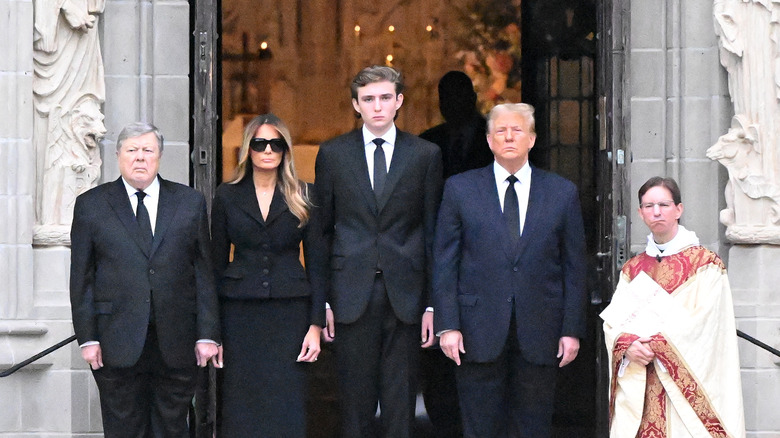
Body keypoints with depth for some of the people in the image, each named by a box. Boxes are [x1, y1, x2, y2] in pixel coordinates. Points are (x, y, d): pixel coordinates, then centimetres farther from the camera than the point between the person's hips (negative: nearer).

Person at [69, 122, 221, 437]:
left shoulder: (190, 202, 8)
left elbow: (203, 272, 6)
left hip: (176, 343, 1)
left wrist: (207, 334, 0)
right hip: (117, 344, -1)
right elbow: (81, 277, 4)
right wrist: (87, 337, -3)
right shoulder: (91, 205, 6)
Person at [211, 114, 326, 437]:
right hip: (240, 312, 1)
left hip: (289, 312, 0)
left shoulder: (303, 198, 6)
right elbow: (217, 263, 8)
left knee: (286, 407, -2)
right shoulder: (227, 197, 7)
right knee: (241, 407, 0)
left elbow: (316, 263, 4)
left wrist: (316, 325, -4)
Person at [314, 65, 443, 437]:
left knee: (400, 401, 4)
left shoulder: (426, 155, 5)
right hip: (352, 293, 0)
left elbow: (433, 234, 5)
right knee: (355, 400, 4)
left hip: (405, 295, 0)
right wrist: (322, 301, 0)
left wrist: (433, 304, 0)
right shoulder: (332, 154, 6)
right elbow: (321, 231, 7)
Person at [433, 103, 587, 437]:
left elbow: (574, 267, 7)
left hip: (540, 335, 1)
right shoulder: (459, 189, 5)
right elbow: (444, 262, 3)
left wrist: (572, 330, 1)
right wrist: (447, 325, -5)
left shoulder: (562, 193, 7)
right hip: (478, 334, -1)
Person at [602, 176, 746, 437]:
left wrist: (655, 346, -15)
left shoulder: (705, 264, 0)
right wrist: (628, 345, -13)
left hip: (685, 384, -4)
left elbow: (702, 323, -9)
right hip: (636, 385, 4)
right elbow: (613, 321, 8)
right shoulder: (632, 269, 16)